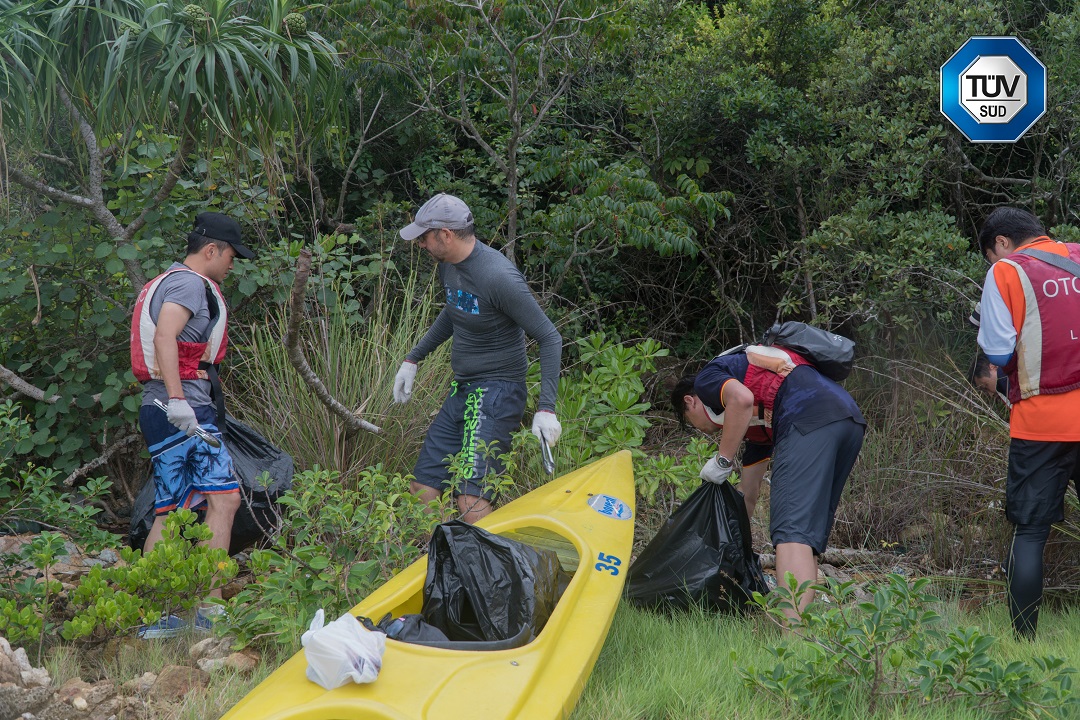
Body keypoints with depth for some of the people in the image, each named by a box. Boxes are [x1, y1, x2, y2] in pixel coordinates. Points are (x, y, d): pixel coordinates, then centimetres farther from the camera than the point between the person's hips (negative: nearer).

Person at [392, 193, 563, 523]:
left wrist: (546, 408, -23)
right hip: (461, 391, 9)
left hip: (498, 392, -9)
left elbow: (550, 338, -18)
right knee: (422, 489, 8)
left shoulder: (498, 276, -21)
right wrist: (412, 359, 29)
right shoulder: (448, 265, 6)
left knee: (471, 501, -22)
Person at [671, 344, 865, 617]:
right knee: (809, 533, 15)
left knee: (791, 530, -16)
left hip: (810, 420, -9)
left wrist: (722, 461, -1)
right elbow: (748, 494, 43)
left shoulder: (707, 379, 17)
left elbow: (742, 399, -9)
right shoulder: (754, 420, 39)